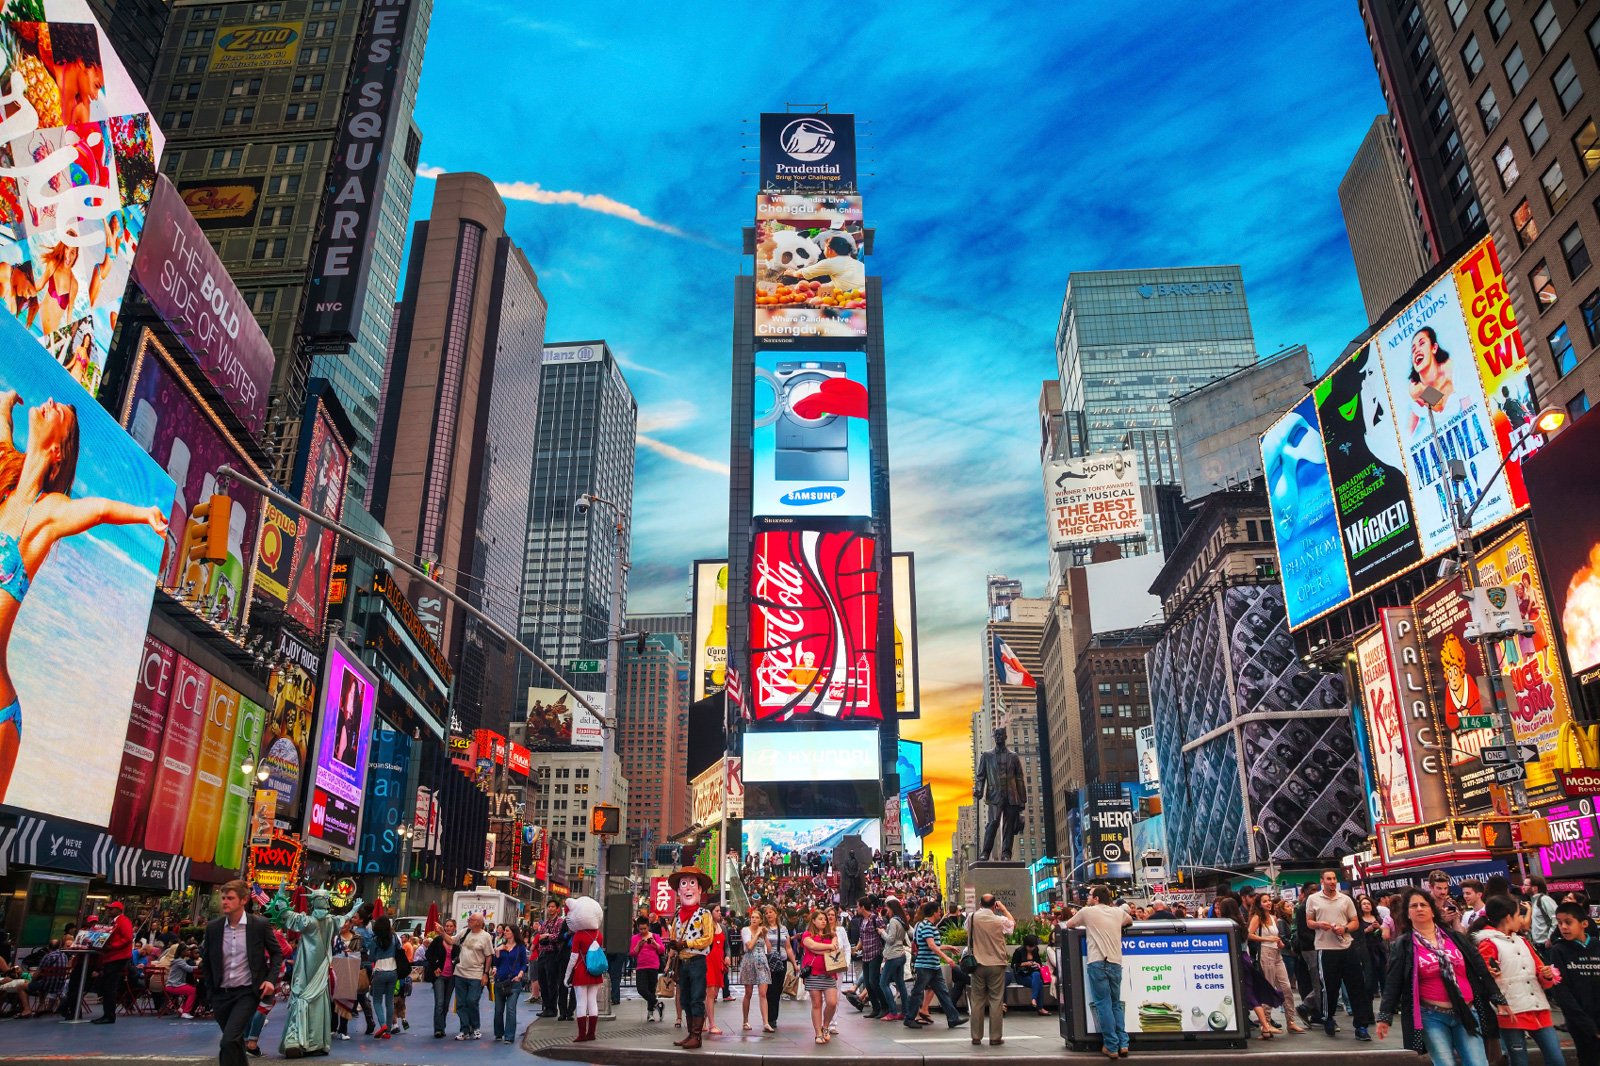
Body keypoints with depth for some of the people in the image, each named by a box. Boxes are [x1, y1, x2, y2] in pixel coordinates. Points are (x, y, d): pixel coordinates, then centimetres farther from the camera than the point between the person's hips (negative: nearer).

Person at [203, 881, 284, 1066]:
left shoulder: (260, 924, -8)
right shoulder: (213, 927, 0)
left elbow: (277, 953, 3)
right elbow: (207, 961, 14)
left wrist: (271, 979, -11)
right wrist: (210, 992, 12)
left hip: (247, 993, -4)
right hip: (221, 994, 4)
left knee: (229, 1041, -20)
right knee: (235, 1042, 18)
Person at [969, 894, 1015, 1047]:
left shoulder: (972, 918, -6)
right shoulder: (1000, 920, -12)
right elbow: (1013, 924, 10)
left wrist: (979, 909, 18)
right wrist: (1004, 909, 18)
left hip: (978, 964, 2)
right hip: (996, 965, -2)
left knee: (977, 1000, 9)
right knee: (996, 1001, 4)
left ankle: (976, 1037, 11)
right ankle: (995, 1037, 5)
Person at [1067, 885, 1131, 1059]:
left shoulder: (1088, 911, 5)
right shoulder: (1118, 911, 14)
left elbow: (1069, 925, 20)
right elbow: (1130, 921, 37)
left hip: (1097, 963, -4)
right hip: (1115, 963, 4)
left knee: (1103, 1004, 0)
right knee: (1116, 1004, 15)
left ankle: (1111, 1046, -1)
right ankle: (1123, 1043, 10)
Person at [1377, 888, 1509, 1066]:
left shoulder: (1454, 936, 9)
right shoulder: (1404, 945, 0)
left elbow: (1479, 968, 13)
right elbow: (1393, 982, -2)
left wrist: (1498, 999, 9)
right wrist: (1385, 1016, -8)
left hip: (1466, 1012, 3)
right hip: (1432, 1017, -3)